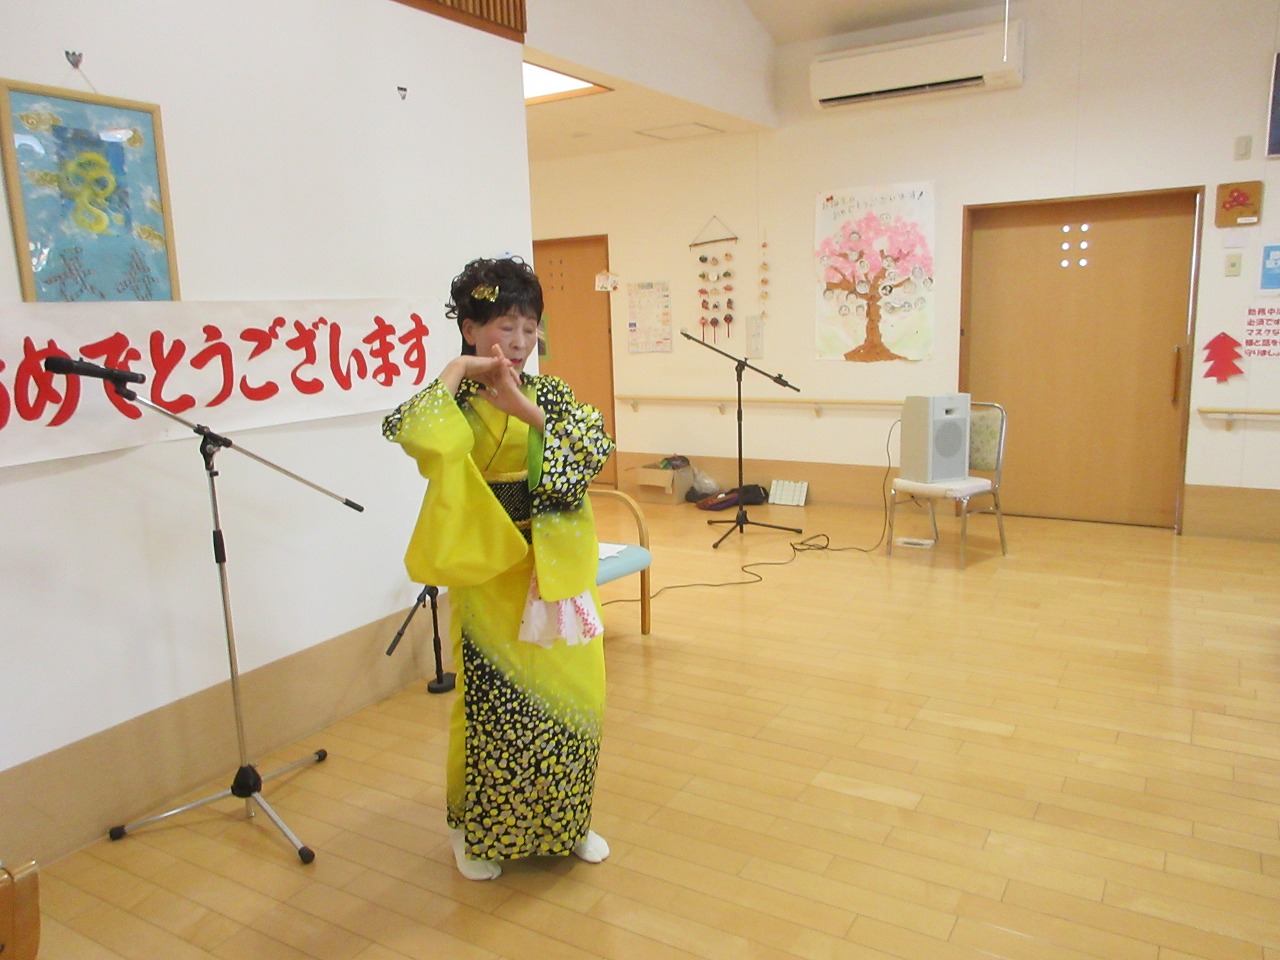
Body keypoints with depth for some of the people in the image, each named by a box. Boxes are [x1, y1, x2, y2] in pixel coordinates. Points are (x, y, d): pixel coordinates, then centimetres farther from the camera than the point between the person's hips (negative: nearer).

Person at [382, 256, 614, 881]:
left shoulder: (550, 393, 2)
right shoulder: (450, 402, -5)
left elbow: (599, 448, -15)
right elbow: (403, 431, -28)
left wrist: (527, 411, -24)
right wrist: (457, 372, -19)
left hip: (556, 569, 3)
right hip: (488, 572, -3)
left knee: (567, 695, 11)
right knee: (492, 702, 7)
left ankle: (566, 822, 33)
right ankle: (479, 832, 31)